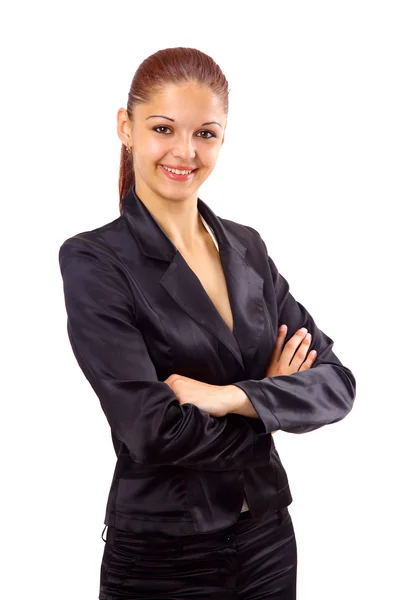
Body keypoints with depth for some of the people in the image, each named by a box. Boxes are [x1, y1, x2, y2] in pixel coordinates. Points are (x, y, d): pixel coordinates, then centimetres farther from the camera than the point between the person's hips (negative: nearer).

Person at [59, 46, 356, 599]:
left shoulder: (247, 248, 3)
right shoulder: (92, 261, -13)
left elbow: (337, 383, -3)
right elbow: (154, 431, -21)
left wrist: (233, 396, -19)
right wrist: (275, 399, -9)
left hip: (269, 537, 5)